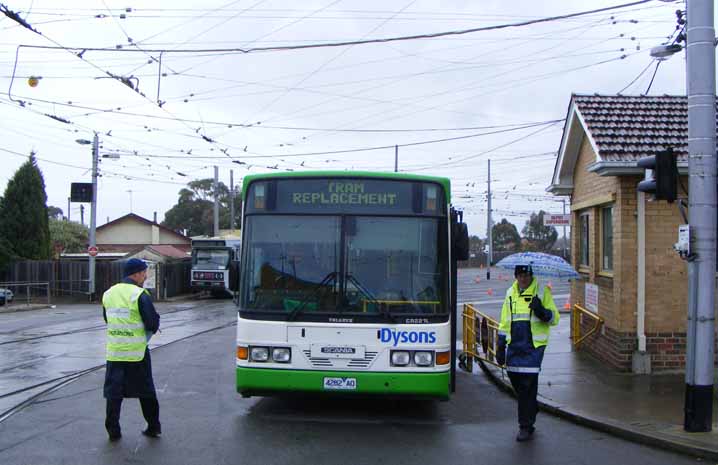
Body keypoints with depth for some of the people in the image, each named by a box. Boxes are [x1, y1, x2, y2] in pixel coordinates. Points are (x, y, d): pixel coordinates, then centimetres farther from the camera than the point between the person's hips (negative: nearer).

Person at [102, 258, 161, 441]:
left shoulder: (108, 294, 7)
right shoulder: (140, 295, -13)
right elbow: (153, 324, -14)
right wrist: (150, 329, 8)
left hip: (114, 352, 4)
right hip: (137, 352, -4)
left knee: (113, 392, 10)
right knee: (146, 391, 10)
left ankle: (113, 431, 11)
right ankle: (154, 427, 19)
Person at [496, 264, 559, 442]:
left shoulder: (542, 291, -1)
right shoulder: (510, 293, 14)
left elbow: (554, 318, -3)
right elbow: (504, 322, 19)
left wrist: (541, 310, -23)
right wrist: (500, 347, 15)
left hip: (533, 346, -5)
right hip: (514, 345, 5)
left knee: (528, 384, -7)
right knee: (516, 381, 9)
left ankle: (526, 426, 2)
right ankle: (531, 409, 35)